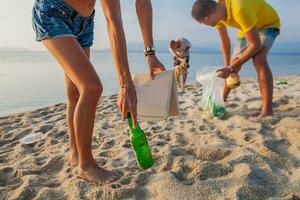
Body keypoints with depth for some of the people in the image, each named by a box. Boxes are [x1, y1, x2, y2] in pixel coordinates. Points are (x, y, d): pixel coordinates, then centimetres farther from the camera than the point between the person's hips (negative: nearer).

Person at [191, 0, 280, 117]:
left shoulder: (240, 10, -43)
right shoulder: (216, 12, -19)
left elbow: (255, 45, -36)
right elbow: (225, 41, -5)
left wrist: (231, 68, -33)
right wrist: (227, 67, -6)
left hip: (268, 24, -7)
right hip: (248, 27, 7)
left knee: (259, 60, -32)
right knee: (234, 62, 9)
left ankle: (267, 111, -31)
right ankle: (222, 99, 28)